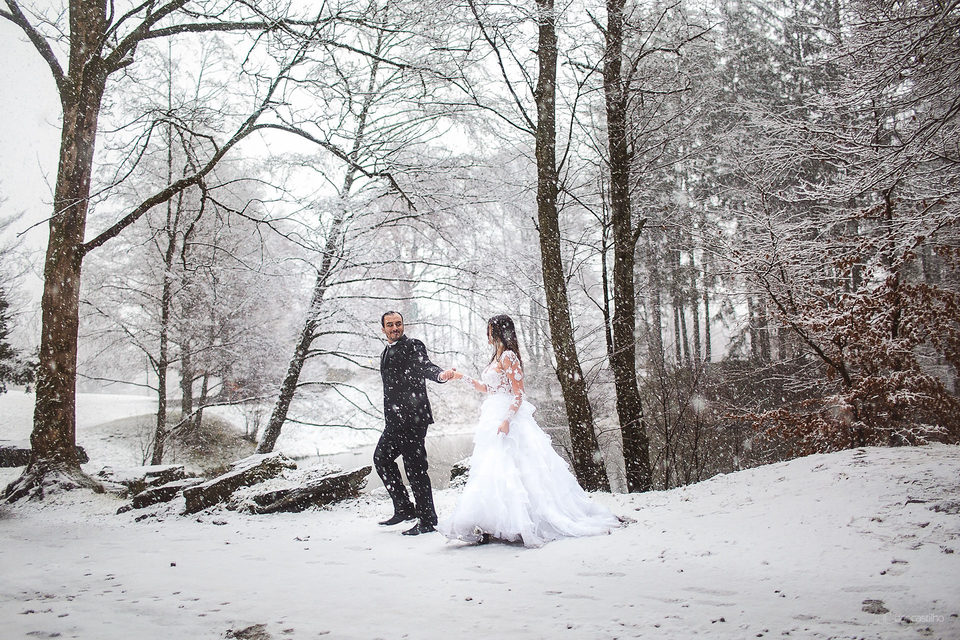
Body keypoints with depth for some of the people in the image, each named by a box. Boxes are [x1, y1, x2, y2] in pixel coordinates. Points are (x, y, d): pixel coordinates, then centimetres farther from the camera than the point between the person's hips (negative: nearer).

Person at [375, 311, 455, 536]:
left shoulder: (413, 346, -4)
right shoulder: (386, 352, 21)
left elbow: (425, 366, -22)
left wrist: (440, 374, -45)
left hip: (412, 417, -9)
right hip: (395, 420, 9)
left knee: (415, 467, -6)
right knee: (381, 458, 13)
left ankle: (427, 521, 1)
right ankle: (404, 508, 23)